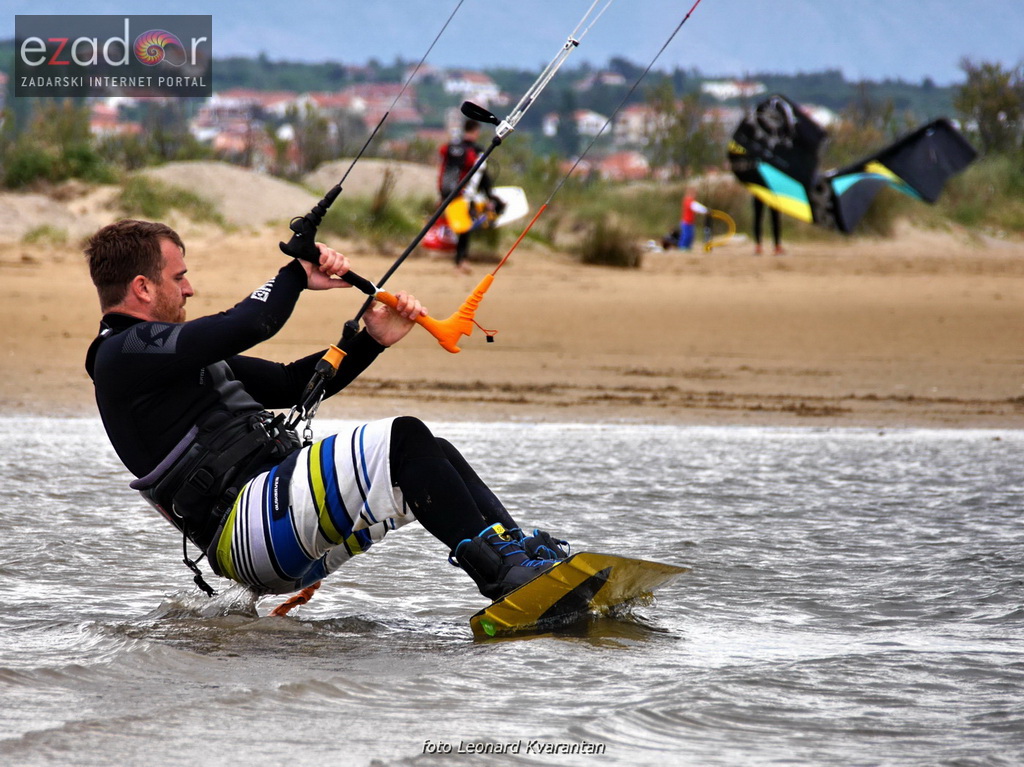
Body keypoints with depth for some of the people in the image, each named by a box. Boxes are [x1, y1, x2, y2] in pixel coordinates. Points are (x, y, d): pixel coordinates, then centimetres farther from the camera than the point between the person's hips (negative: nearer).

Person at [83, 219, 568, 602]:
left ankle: (532, 556, -15)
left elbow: (289, 385, 27)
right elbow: (248, 325, -14)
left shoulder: (185, 359, 28)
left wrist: (373, 339, 15)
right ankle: (502, 574, -31)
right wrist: (297, 276, 4)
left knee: (435, 455, -1)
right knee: (404, 439, -21)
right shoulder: (122, 355, -4)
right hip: (247, 525, -10)